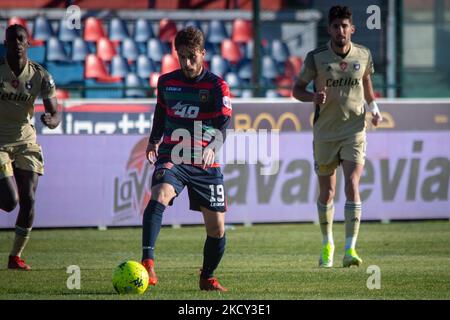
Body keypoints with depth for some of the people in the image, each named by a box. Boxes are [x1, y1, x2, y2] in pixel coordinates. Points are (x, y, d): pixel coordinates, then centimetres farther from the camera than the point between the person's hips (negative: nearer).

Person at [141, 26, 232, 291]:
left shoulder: (217, 86, -5)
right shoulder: (166, 82, 6)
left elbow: (224, 124, -18)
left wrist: (212, 148, -37)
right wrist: (154, 141, 11)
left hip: (206, 164, 0)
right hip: (172, 157, 0)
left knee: (217, 228, 3)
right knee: (159, 197, -32)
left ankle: (208, 277, 29)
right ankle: (148, 262, -41)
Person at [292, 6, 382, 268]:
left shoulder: (364, 55, -1)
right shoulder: (316, 58, -7)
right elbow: (297, 89, 1)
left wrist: (373, 107, 10)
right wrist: (313, 97, -19)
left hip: (354, 131, 0)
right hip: (325, 133, 0)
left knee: (352, 185, -16)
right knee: (327, 191, 8)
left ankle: (350, 250, -18)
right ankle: (327, 244, 30)